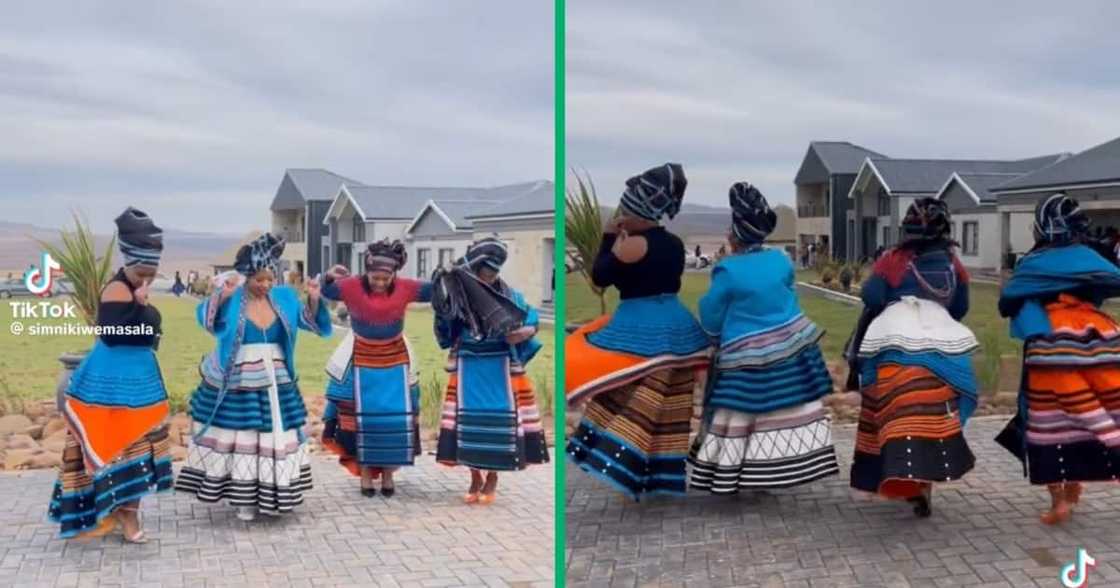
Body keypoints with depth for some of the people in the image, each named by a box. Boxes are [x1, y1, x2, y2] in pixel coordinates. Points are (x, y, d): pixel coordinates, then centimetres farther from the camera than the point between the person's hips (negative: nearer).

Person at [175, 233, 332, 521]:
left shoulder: (284, 296, 3)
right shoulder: (230, 298, -10)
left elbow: (308, 321, 7)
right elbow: (206, 318, -24)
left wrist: (314, 300, -10)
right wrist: (220, 296, -38)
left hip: (276, 384, 4)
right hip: (237, 383, -4)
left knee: (276, 437, 8)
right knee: (241, 439, 2)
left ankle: (271, 494, 20)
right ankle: (244, 499, 11)